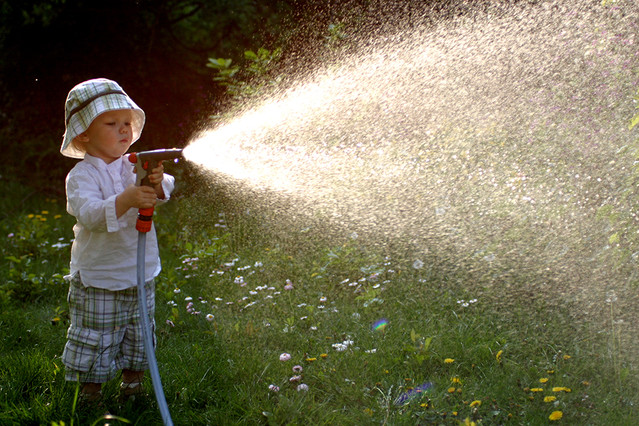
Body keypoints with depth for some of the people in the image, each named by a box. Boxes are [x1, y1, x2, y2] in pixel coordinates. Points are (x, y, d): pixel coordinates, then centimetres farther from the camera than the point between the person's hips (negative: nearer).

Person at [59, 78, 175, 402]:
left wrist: (158, 184, -37)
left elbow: (161, 194, -13)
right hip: (97, 279, -5)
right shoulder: (81, 176, -14)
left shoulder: (135, 167, 0)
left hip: (140, 273, 5)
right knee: (95, 339, 4)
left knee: (139, 335, 17)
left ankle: (132, 385, 35)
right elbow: (88, 214, -30)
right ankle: (90, 394, 21)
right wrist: (126, 200, -44)